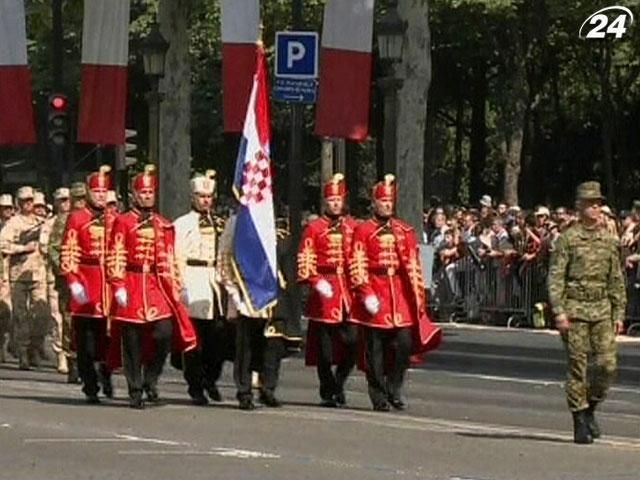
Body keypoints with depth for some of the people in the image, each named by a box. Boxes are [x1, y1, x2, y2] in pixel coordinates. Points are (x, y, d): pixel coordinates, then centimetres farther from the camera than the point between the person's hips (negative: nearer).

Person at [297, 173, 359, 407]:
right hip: (324, 291, -2)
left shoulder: (353, 227, 10)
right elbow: (305, 262, -2)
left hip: (349, 291, 2)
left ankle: (338, 383, 15)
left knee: (353, 342, -5)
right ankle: (328, 391, 11)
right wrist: (316, 282, -15)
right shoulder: (314, 228, 1)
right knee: (324, 344, 1)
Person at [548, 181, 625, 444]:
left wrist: (619, 314, 10)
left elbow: (616, 280, 15)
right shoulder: (568, 239, -3)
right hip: (575, 310, -4)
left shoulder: (609, 240, 11)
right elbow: (555, 277, -6)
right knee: (577, 366, -3)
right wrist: (559, 312, -14)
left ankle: (590, 407, 18)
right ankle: (580, 422, 3)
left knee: (607, 364, -5)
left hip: (602, 310, 4)